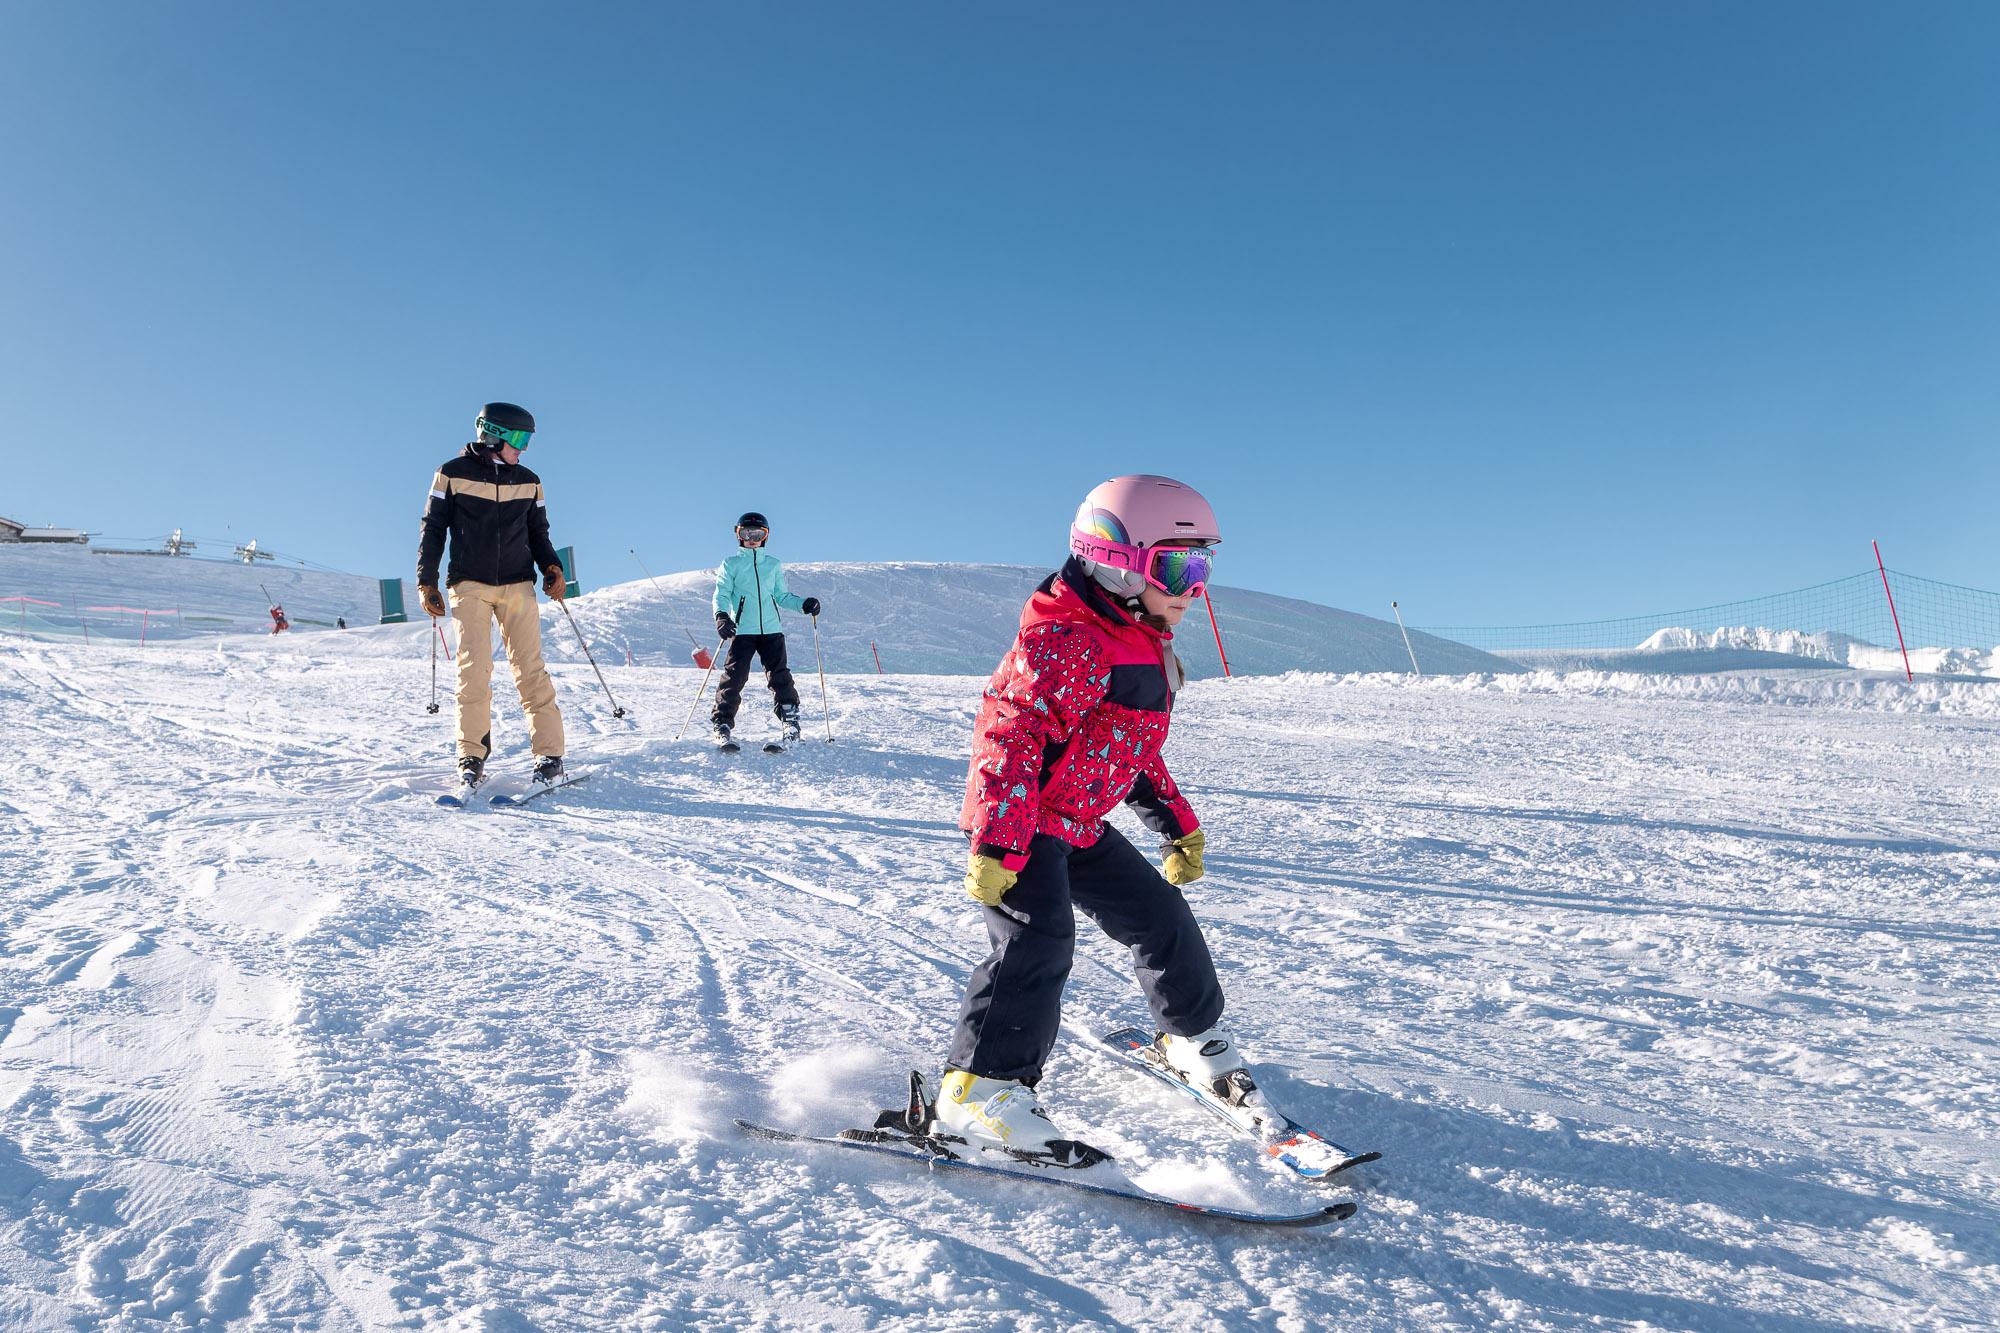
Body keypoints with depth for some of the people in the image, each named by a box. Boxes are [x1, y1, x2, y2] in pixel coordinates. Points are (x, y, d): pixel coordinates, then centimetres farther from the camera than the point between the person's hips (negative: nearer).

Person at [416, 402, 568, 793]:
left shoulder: (528, 481, 13)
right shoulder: (453, 474, 3)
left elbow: (538, 532, 19)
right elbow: (433, 528, 5)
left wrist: (551, 568, 1)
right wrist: (426, 583, 1)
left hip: (518, 585, 2)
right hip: (469, 585, -2)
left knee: (531, 669, -5)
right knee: (474, 670, -9)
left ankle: (549, 754, -3)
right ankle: (471, 757, -2)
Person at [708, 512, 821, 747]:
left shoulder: (774, 565, 17)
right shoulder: (731, 565, 9)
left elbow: (782, 596, 20)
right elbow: (721, 594, 0)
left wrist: (804, 604, 4)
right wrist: (721, 615, -19)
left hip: (771, 630, 2)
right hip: (742, 631, -2)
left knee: (779, 676, -3)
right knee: (734, 676, -9)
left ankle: (790, 719, 4)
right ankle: (722, 723, -5)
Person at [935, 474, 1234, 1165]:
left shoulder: (1148, 651, 11)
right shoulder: (1063, 642, -23)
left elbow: (1139, 751, 22)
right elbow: (1009, 733, -29)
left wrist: (1179, 826, 24)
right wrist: (997, 847, -34)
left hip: (1081, 824, 10)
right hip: (1020, 823, -10)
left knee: (1160, 915, 13)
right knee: (1037, 940, -23)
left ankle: (1192, 1035, 35)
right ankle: (979, 1088, -16)